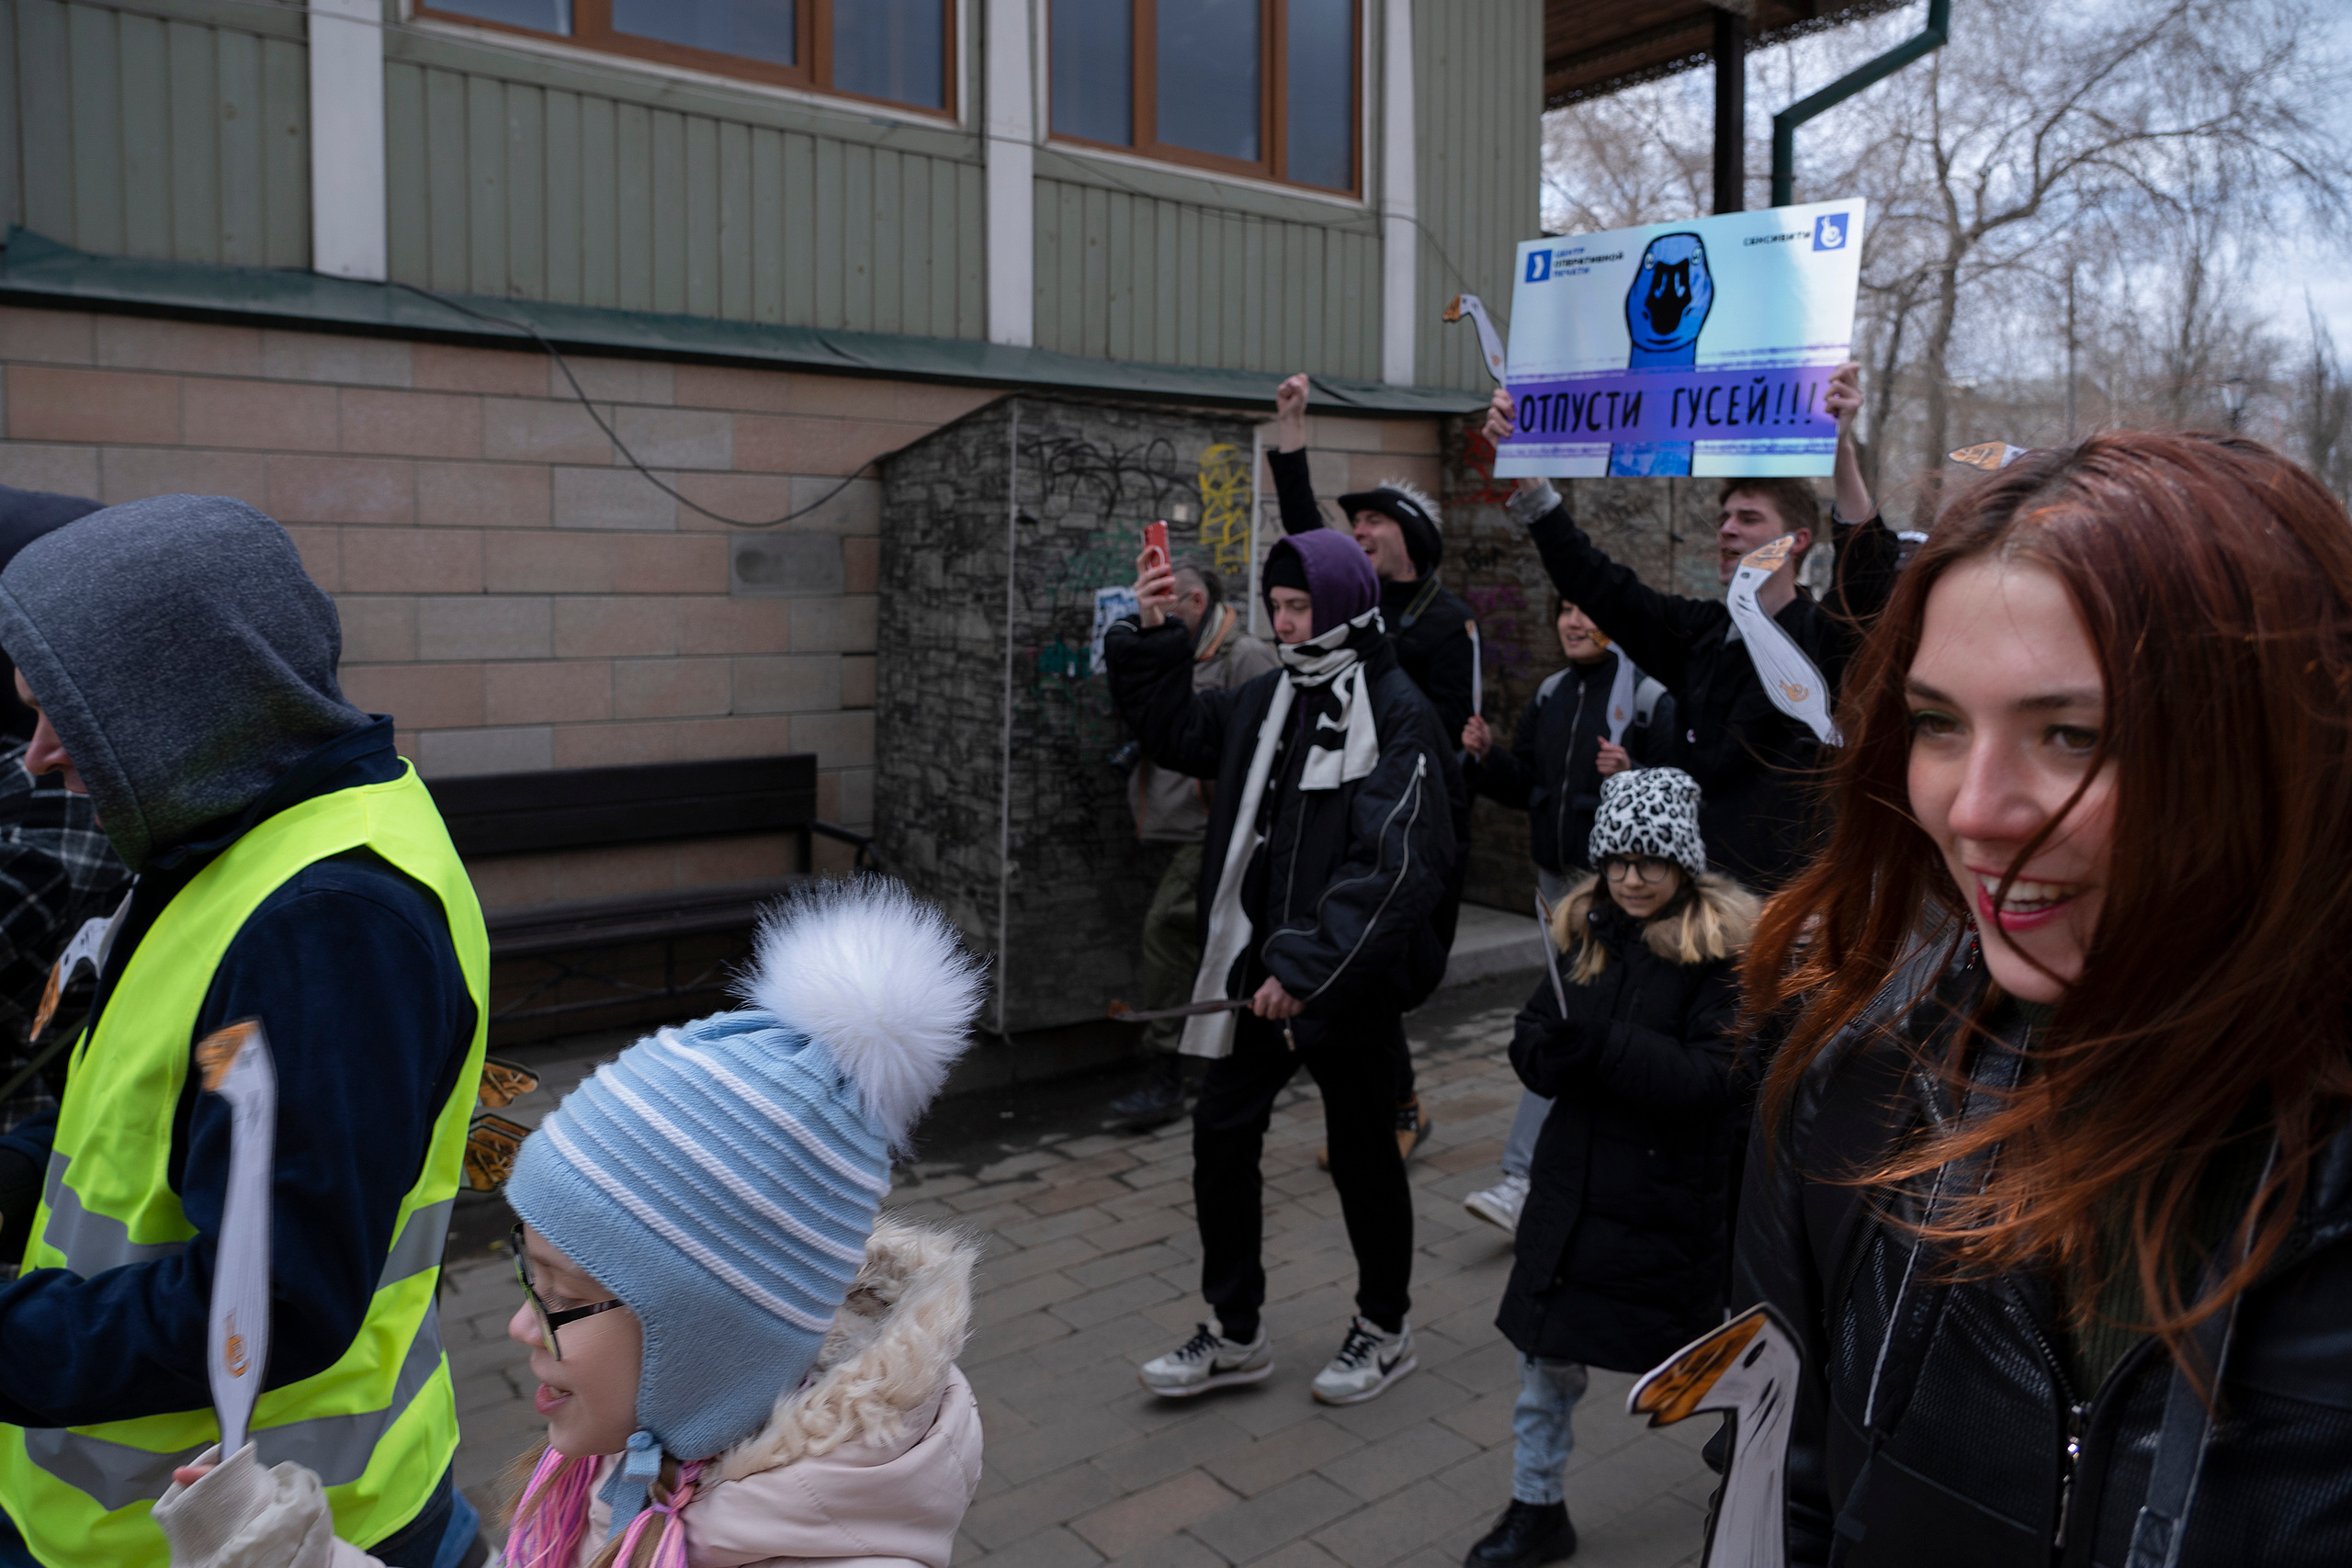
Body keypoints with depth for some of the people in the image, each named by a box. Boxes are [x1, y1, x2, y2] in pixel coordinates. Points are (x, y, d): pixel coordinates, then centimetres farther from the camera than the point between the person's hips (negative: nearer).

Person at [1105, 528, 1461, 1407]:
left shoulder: (1399, 716, -16)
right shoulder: (1268, 701, 6)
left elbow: (1393, 865, -24)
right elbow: (1173, 731, 19)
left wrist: (1307, 969, -29)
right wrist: (1152, 638, 4)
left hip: (1352, 980, -6)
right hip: (1262, 967, 7)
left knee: (1362, 1153, 11)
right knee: (1220, 1135, 9)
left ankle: (1385, 1330, 34)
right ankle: (1236, 1335, 27)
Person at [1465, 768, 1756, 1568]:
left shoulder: (1724, 948, -13)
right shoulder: (1586, 931, 2)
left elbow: (1714, 1080, -21)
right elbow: (1529, 1049, 3)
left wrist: (1604, 1041, -30)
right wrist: (1559, 1048, -20)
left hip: (1675, 1195, -4)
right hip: (1576, 1182, 4)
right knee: (1546, 1356, 10)